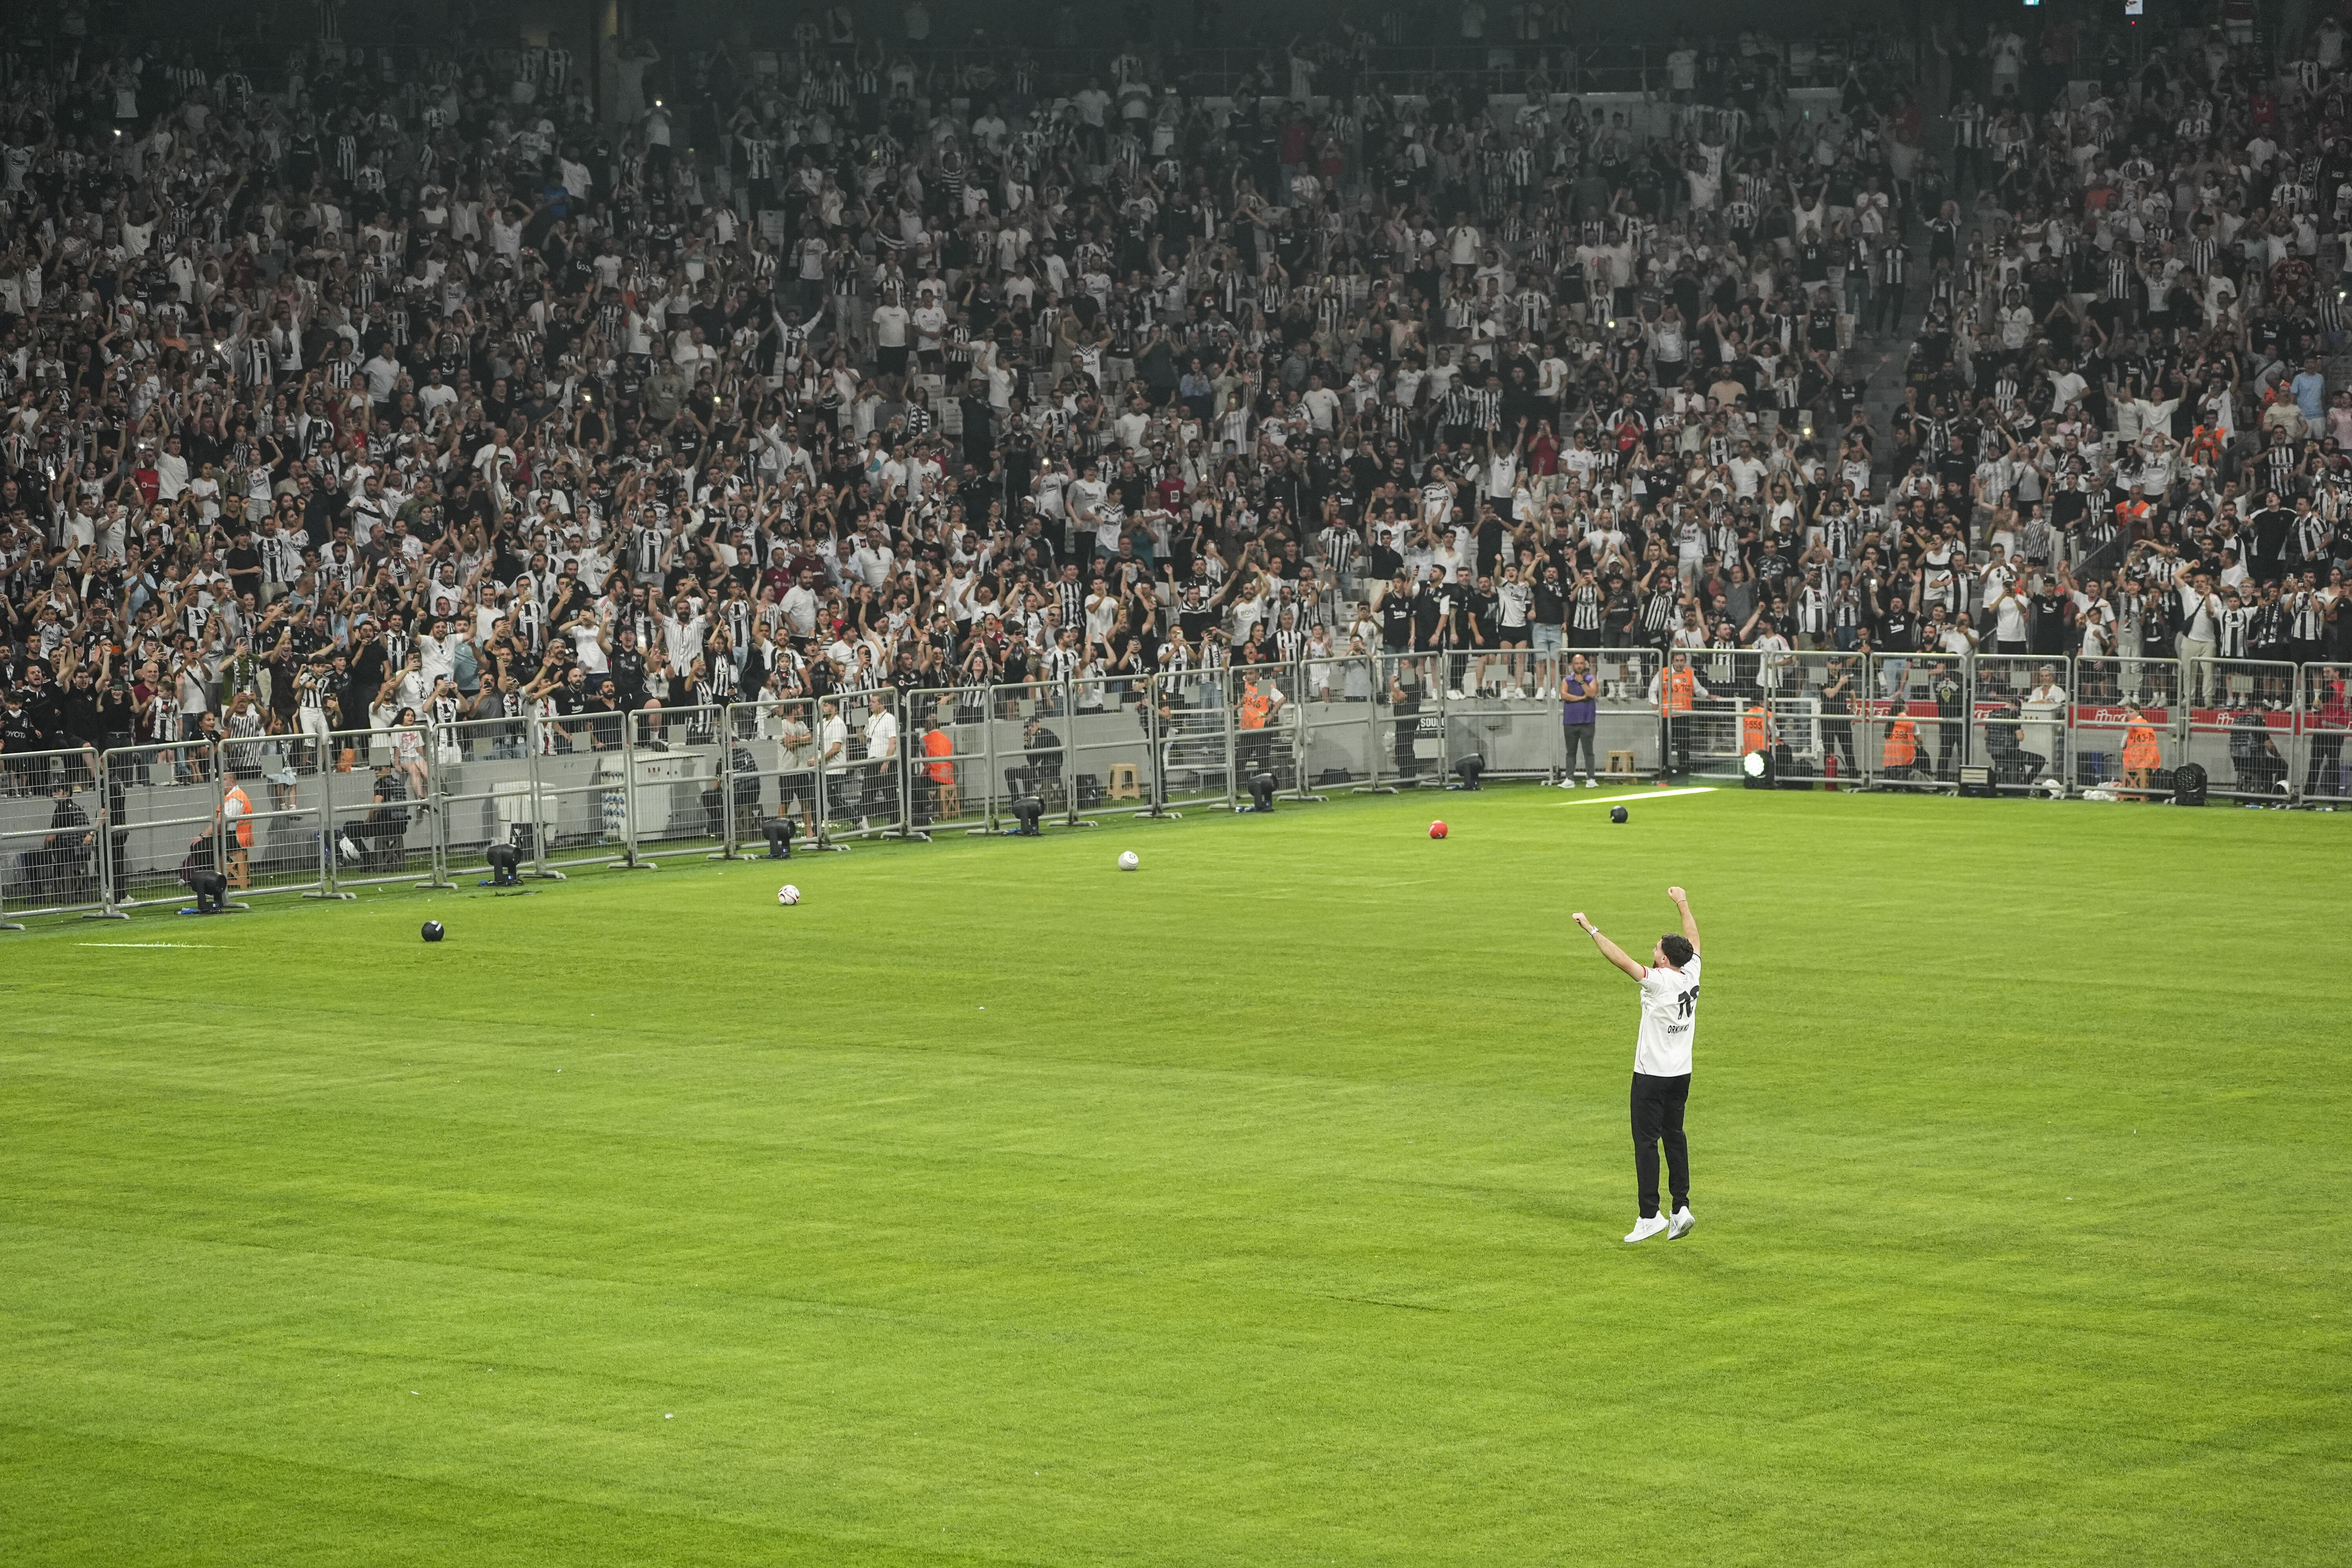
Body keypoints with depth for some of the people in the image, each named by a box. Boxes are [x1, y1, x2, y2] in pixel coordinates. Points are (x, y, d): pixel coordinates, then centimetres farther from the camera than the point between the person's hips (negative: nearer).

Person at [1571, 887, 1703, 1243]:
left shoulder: (1658, 981, -19)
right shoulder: (1691, 975, -1)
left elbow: (1621, 959, -24)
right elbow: (1693, 939, 17)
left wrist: (1591, 929, -18)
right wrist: (1683, 903, 30)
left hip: (1652, 1075, -7)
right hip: (1682, 1073, 7)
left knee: (1646, 1141, -3)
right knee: (1674, 1136, 15)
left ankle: (1650, 1215, -5)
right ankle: (1681, 1207, 11)